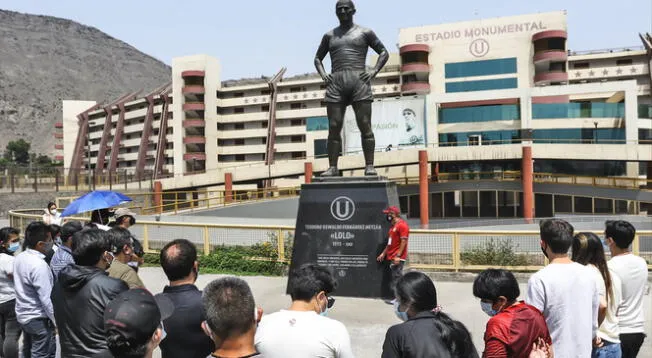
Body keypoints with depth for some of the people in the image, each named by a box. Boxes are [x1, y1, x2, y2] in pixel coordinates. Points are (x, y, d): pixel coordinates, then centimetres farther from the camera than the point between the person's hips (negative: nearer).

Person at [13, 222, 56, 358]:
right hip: (38, 319, -9)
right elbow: (47, 299, -25)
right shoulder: (39, 265, -26)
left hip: (22, 314, 9)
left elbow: (21, 284, 10)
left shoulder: (19, 257, 0)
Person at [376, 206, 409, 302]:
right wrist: (383, 253, 20)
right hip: (390, 257, 10)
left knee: (396, 278, -8)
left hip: (397, 258, -10)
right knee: (391, 278, 12)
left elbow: (403, 242, -18)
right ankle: (391, 297, 18)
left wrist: (398, 256, -22)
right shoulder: (393, 226, 18)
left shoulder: (402, 225, -13)